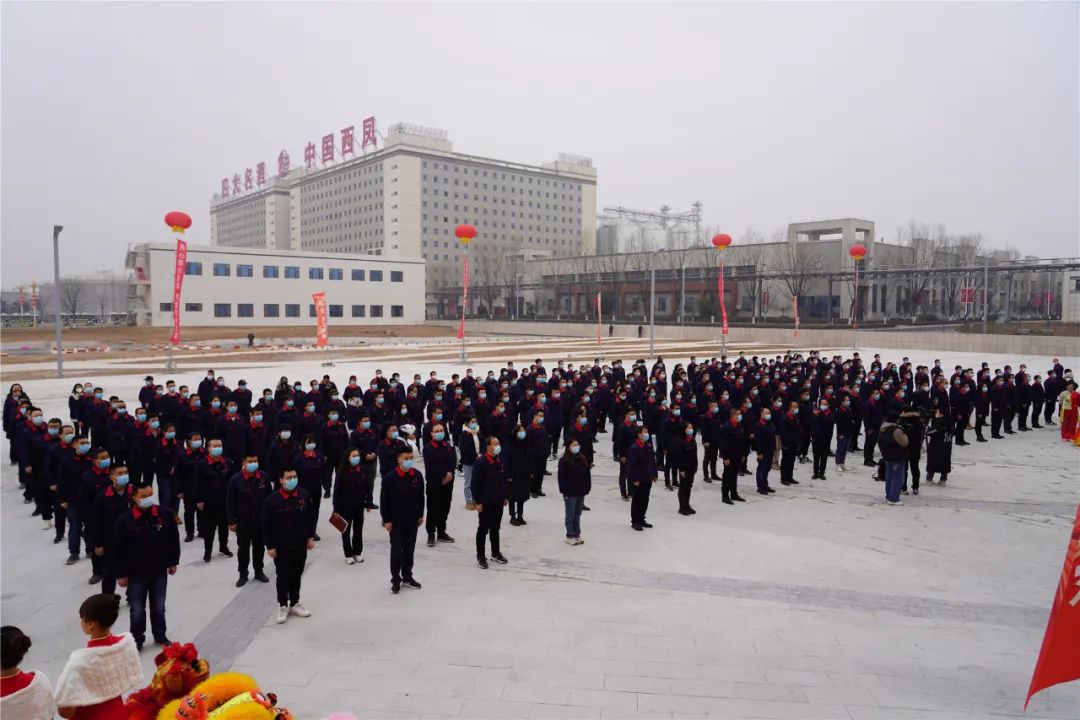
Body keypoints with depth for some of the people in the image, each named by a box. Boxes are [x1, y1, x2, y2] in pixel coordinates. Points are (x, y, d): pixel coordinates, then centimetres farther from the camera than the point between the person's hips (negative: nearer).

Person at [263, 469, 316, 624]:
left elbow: (310, 517, 6)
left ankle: (295, 603, 30)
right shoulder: (272, 499, -15)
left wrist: (310, 537, 6)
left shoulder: (304, 495, -5)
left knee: (297, 575, 15)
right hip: (281, 547, -3)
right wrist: (270, 546, -9)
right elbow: (267, 525, -10)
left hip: (300, 545, 3)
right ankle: (283, 606, 23)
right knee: (283, 577, 8)